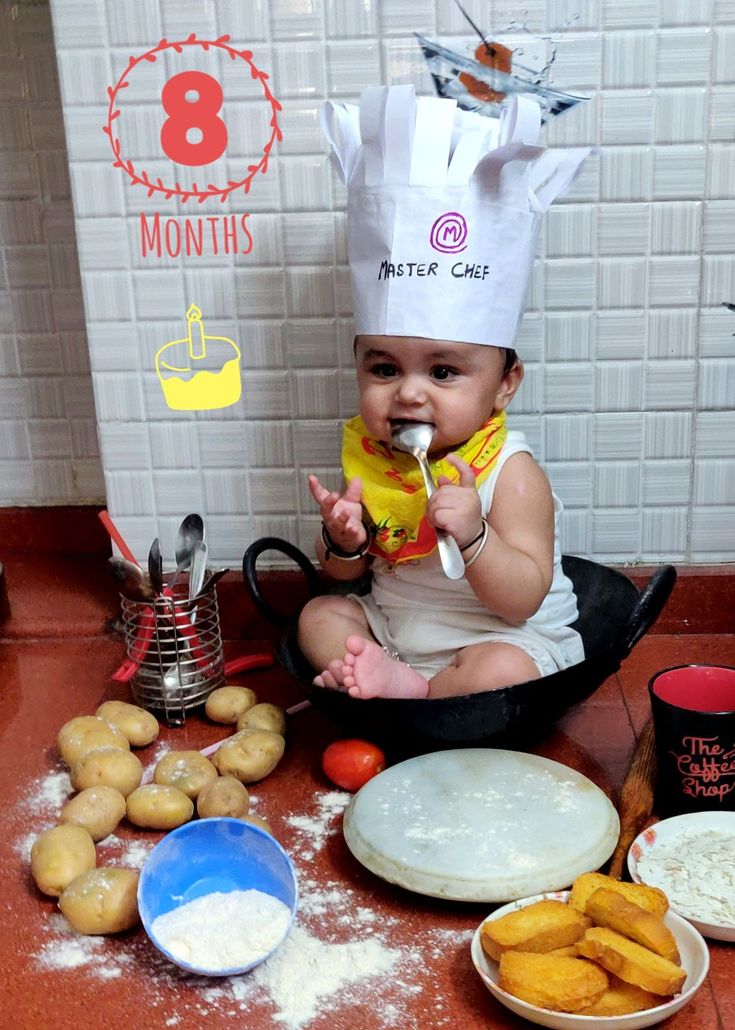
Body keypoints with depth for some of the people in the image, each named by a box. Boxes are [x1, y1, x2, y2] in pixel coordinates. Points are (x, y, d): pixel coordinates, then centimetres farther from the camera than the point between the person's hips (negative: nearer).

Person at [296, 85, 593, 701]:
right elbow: (346, 575, 6)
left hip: (504, 638, -6)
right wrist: (344, 542, -18)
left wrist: (472, 535, -38)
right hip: (390, 623, 7)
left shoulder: (511, 474, -20)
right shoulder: (367, 455, -4)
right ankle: (408, 685, -18)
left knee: (501, 671, -32)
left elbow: (520, 600, -22)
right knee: (320, 616, -5)